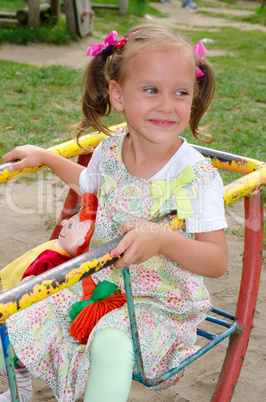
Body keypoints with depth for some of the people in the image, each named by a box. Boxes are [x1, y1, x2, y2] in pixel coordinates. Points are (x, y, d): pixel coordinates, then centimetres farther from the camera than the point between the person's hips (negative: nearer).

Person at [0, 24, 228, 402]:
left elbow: (218, 261, -19)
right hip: (99, 282, 5)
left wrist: (161, 238, -33)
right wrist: (45, 157, 18)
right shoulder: (110, 149, -4)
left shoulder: (197, 173, -20)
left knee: (111, 344, -34)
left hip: (159, 302, -5)